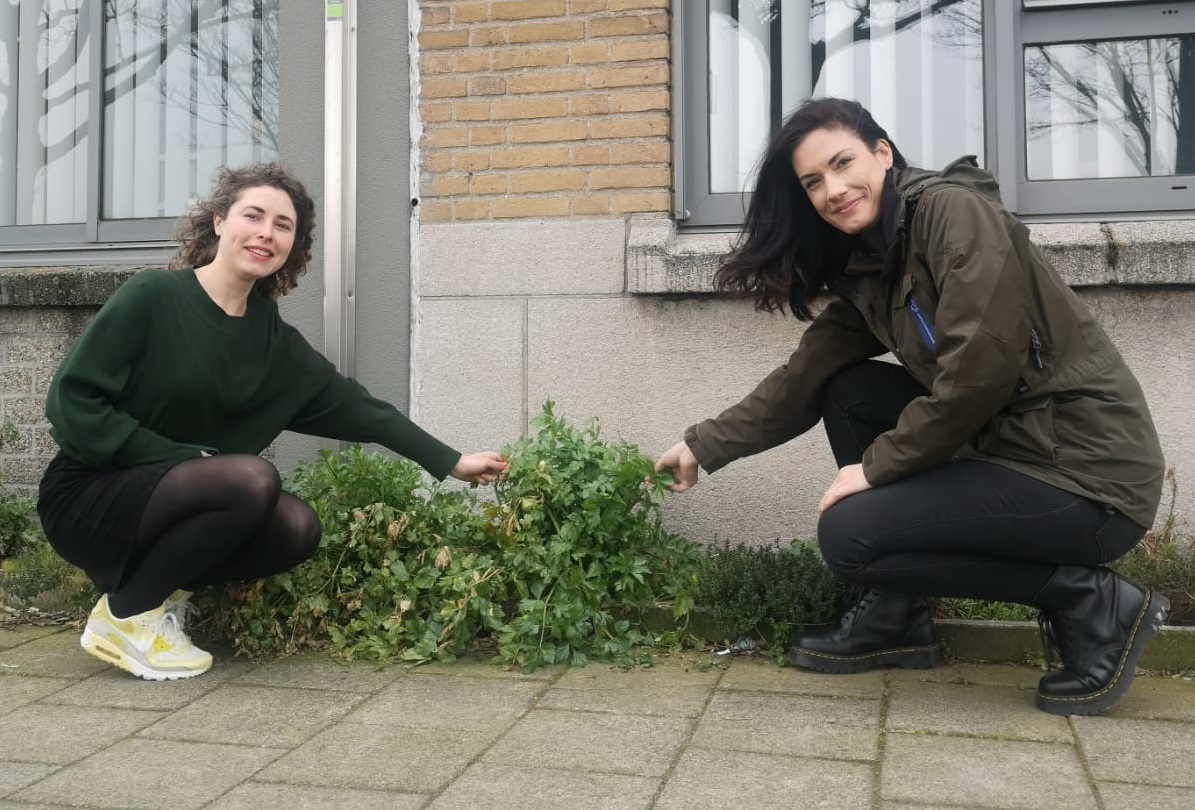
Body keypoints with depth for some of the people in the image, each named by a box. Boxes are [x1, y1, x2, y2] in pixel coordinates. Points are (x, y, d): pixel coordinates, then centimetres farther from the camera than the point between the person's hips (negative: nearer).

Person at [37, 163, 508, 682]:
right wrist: (182, 458, -22)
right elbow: (71, 403, -17)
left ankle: (163, 589, 6)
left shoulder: (274, 337, 0)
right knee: (253, 478, -28)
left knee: (297, 530, -15)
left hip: (172, 499, 6)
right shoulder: (152, 296, -16)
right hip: (86, 498, -6)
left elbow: (353, 405, 3)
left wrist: (452, 463, 1)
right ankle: (124, 613, -10)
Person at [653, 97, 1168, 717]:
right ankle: (895, 618, 12)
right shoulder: (864, 271, 11)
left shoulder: (954, 209, -14)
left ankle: (1093, 605, -3)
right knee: (848, 389, 6)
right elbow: (805, 379, 13)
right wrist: (703, 446, 11)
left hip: (1089, 472, -8)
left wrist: (879, 464, -13)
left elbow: (982, 365, -22)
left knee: (847, 533, -13)